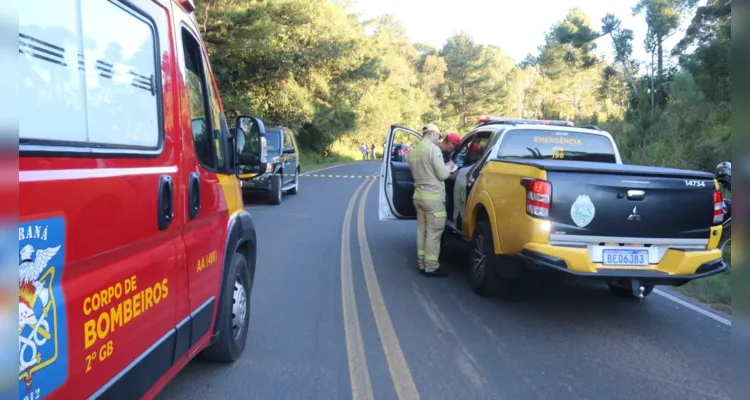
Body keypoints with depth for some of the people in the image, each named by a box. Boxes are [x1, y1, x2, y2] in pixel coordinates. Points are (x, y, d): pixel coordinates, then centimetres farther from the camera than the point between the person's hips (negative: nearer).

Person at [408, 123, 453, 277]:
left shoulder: (413, 151, 10)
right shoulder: (433, 149, -14)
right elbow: (442, 175, -15)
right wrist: (449, 166, 6)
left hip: (418, 195, 8)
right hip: (433, 197, -8)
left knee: (422, 230, 14)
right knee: (434, 232, -2)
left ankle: (422, 263, 21)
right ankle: (431, 267, 3)